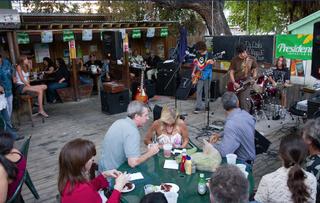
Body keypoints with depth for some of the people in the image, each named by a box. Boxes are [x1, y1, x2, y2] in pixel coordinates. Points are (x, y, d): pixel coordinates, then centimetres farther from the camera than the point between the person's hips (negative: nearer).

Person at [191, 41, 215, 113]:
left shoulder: (209, 54, -4)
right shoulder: (198, 55, 9)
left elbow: (212, 61, -14)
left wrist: (212, 62, -37)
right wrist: (193, 72, 7)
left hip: (207, 75, -3)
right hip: (199, 76, 3)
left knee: (207, 91, 6)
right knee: (199, 91, -3)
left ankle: (206, 105, 22)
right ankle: (199, 107, -1)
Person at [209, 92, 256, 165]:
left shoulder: (231, 123, -32)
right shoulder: (245, 114, -5)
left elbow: (223, 152, -34)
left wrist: (211, 145, -14)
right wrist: (220, 135, 7)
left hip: (242, 163, -8)